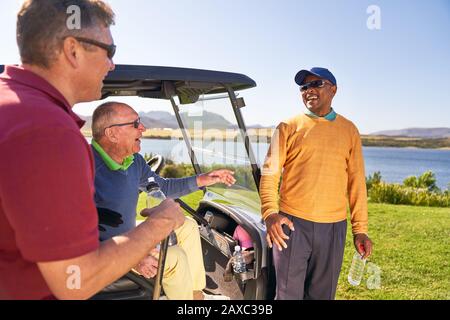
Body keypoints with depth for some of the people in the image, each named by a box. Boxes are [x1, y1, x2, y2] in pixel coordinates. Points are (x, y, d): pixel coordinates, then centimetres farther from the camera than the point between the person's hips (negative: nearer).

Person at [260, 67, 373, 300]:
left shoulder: (349, 130, 10)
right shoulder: (289, 127, 4)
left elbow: (356, 182, 10)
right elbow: (269, 173, -2)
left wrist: (360, 229, 6)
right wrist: (270, 213, -17)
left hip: (333, 227, 2)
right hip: (292, 223, -2)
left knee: (323, 293, 13)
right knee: (288, 293, 4)